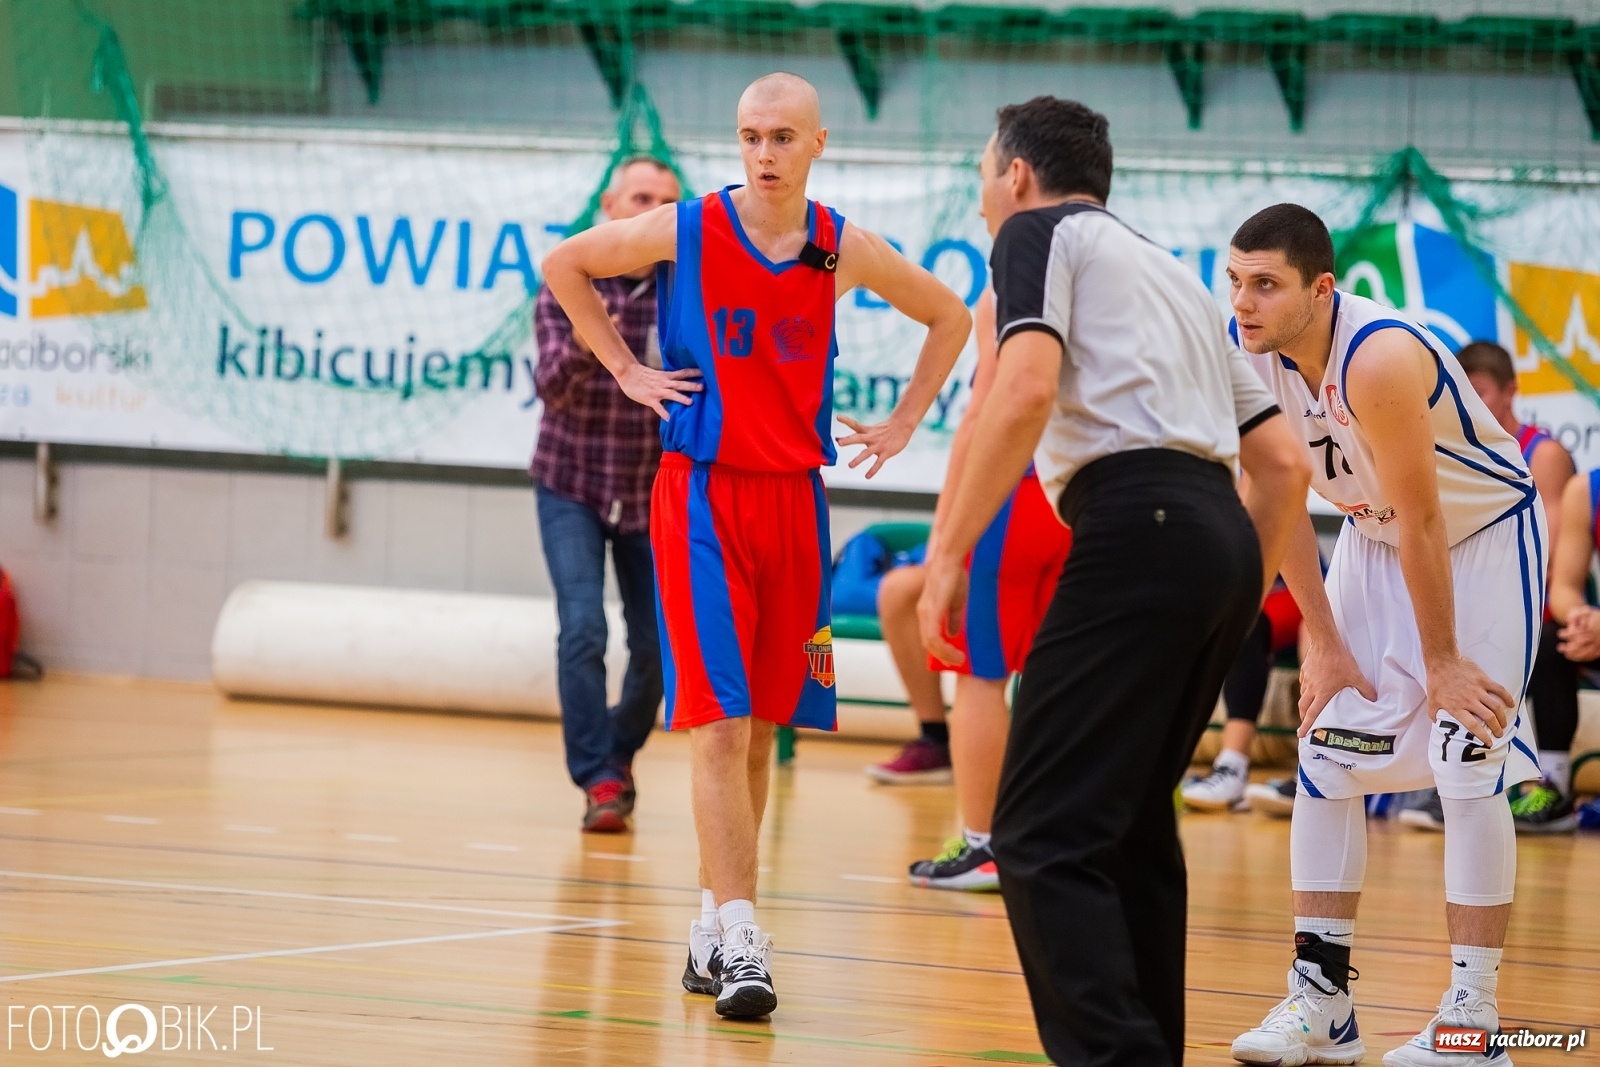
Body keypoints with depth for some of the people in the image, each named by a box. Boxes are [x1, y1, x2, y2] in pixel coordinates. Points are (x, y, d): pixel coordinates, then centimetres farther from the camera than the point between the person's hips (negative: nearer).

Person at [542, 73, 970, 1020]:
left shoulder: (846, 252, 2)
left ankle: (715, 929, 21)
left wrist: (905, 422, 12)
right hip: (702, 492, -4)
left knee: (761, 729, 10)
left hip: (794, 497, 4)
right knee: (721, 723, -13)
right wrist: (625, 368, 4)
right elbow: (565, 264, 10)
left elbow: (950, 317, 19)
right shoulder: (686, 231, -5)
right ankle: (738, 943, -17)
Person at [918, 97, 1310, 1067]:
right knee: (1130, 826, 19)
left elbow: (1027, 386, -12)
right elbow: (1284, 462, 26)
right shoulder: (1173, 273, 31)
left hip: (1138, 523, -8)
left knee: (1044, 835, -12)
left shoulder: (1041, 232, 8)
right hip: (1226, 539, 8)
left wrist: (950, 553, -11)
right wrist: (1241, 603, 32)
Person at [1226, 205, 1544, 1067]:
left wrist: (1443, 661, -21)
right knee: (1325, 755, 2)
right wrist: (1324, 643, -5)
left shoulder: (1380, 358, -36)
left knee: (1467, 762, -13)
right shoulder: (1245, 356, -16)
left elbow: (1422, 522, -28)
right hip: (1375, 537, 7)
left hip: (1485, 535, -7)